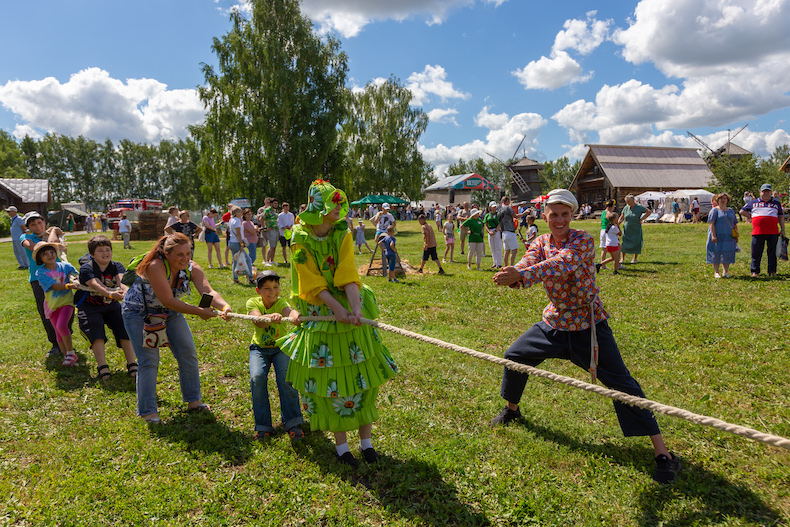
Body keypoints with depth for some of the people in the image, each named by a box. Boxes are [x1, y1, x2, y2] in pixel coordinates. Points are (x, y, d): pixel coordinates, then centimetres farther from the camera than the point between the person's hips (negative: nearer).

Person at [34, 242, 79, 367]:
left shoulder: (65, 266, 0)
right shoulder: (41, 272, -6)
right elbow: (54, 286, -19)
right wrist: (69, 285, -32)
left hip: (66, 301, -1)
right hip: (52, 304, 1)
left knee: (62, 326, -22)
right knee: (58, 333, 5)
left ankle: (70, 352, -5)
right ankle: (68, 357, 19)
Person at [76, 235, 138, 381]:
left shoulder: (117, 266, -7)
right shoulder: (86, 269, -16)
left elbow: (122, 281, -29)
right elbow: (95, 285, -36)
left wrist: (126, 291, -53)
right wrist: (110, 294, -57)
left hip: (112, 305, 3)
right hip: (90, 307, -3)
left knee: (124, 330, -9)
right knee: (97, 334, -20)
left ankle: (132, 365, -7)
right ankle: (102, 368, -19)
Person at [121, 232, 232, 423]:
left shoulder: (191, 268, -17)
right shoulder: (155, 266, -34)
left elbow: (208, 291, -31)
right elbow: (168, 301, -36)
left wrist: (224, 305, -52)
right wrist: (199, 311, -39)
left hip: (170, 313, 6)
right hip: (139, 313, -6)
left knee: (188, 354, 5)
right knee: (149, 361, -9)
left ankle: (193, 400, 22)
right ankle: (147, 412, 5)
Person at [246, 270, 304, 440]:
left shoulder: (280, 303, -13)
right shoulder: (253, 303, -10)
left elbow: (288, 311, -38)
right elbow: (258, 321, -31)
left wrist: (295, 314, -64)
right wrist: (271, 317, -54)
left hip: (280, 348, -1)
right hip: (259, 348, 1)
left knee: (286, 378, -23)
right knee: (257, 377, -23)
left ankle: (292, 423, -8)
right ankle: (263, 425, -9)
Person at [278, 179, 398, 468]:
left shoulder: (343, 235, -2)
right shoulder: (300, 241, -8)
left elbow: (349, 276, -13)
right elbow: (313, 285, -13)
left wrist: (355, 308, -28)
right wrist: (337, 309, -25)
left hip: (351, 311, 2)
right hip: (319, 315, -2)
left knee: (362, 374, 5)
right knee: (328, 379, 4)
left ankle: (366, 439, 20)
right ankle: (340, 442, 20)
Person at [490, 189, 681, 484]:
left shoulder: (583, 241, -17)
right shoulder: (540, 243, 0)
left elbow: (562, 264, -37)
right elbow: (525, 267, -18)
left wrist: (520, 275, -49)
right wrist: (511, 274, -44)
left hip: (588, 326, -5)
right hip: (554, 323, 6)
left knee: (621, 384, -11)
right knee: (514, 357, 13)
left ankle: (663, 454, -2)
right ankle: (512, 410, 40)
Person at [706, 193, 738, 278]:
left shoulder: (731, 211, 17)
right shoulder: (714, 210, 1)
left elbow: (735, 224, 20)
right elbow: (711, 223, -8)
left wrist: (736, 235, 13)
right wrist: (713, 235, -17)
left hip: (728, 237, 4)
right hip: (718, 237, -4)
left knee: (727, 254, 3)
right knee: (716, 253, -1)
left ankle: (726, 272, 12)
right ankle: (716, 272, 7)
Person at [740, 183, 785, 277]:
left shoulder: (776, 203, 16)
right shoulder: (753, 202, 13)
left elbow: (781, 217, 16)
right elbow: (742, 211, 19)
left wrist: (782, 229, 8)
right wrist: (750, 217, 7)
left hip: (773, 232, 1)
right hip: (758, 232, -1)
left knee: (772, 253, 5)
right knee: (756, 253, 1)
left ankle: (772, 271, 13)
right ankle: (755, 271, 8)